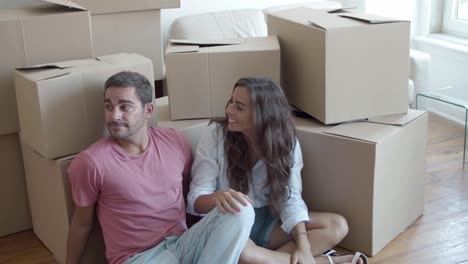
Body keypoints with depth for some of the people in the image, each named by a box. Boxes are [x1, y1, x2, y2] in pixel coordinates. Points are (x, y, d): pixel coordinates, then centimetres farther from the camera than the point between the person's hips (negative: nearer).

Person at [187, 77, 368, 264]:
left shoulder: (286, 143, -7)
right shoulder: (216, 135, -13)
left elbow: (290, 199, -11)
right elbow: (195, 200, -16)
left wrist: (303, 246, -28)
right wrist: (217, 197, -42)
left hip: (267, 221, 3)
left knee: (337, 226, -14)